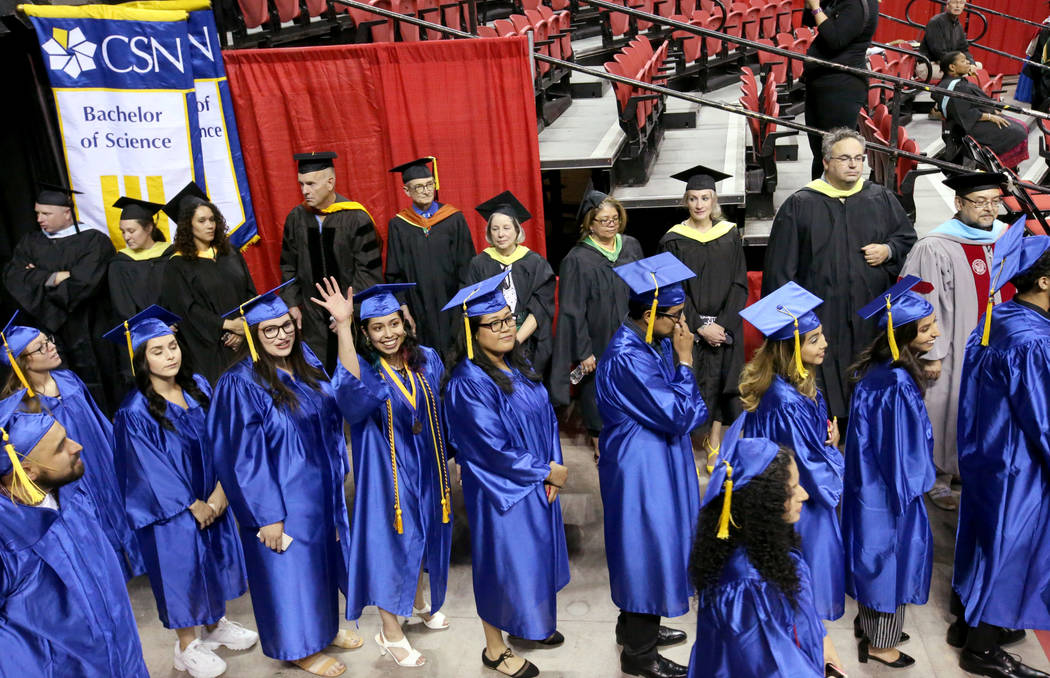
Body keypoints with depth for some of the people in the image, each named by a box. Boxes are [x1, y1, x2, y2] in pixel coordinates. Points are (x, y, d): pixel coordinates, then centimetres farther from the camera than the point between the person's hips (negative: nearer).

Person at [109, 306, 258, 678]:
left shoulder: (198, 386, -4)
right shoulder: (134, 412, -19)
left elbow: (218, 442, -1)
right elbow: (151, 469, -16)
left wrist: (219, 491, -10)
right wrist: (193, 505, -13)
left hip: (212, 499, 5)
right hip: (171, 509, -5)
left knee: (215, 559, 18)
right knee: (182, 570, 7)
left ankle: (215, 624, 40)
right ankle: (187, 646, 27)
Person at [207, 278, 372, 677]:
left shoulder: (305, 365, 0)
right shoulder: (240, 384, -21)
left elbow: (347, 392, -9)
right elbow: (245, 458, -20)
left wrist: (343, 326, -14)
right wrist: (268, 516, -19)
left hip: (321, 490, 7)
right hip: (280, 498, -7)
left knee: (322, 558, 22)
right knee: (289, 568, 10)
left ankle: (325, 627, 44)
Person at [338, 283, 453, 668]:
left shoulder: (427, 360, -4)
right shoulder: (364, 371, -18)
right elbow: (354, 389, -45)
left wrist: (448, 455, 12)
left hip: (425, 466, 5)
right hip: (386, 470, -5)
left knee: (422, 535, 21)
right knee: (392, 542, 3)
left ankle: (419, 603, 47)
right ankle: (390, 633, 23)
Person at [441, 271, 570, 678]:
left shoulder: (517, 365, 1)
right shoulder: (469, 382, -24)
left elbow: (546, 417, 5)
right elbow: (492, 448, -24)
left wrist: (552, 469, -6)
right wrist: (547, 472, -14)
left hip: (537, 483, 8)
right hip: (500, 489, -8)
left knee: (533, 553, 21)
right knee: (503, 561, 7)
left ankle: (529, 622, 44)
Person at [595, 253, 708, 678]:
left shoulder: (652, 341, 0)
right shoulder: (626, 358, -29)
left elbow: (679, 406, 14)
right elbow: (676, 416, -23)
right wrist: (684, 361, -18)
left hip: (656, 461, 10)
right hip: (640, 468, -10)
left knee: (649, 543, 22)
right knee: (647, 548, 4)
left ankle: (636, 625, 42)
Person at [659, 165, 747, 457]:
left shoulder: (730, 235, 4)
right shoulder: (674, 240, -3)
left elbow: (739, 284, 1)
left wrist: (723, 325, -9)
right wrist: (700, 328, -12)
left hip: (724, 326, 2)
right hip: (687, 329, -2)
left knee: (720, 378, 6)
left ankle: (714, 440, 22)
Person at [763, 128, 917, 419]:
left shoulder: (882, 199, 11)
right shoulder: (800, 205, 2)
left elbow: (908, 237, 19)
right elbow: (781, 262, 1)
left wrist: (888, 251, -4)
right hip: (821, 317, -3)